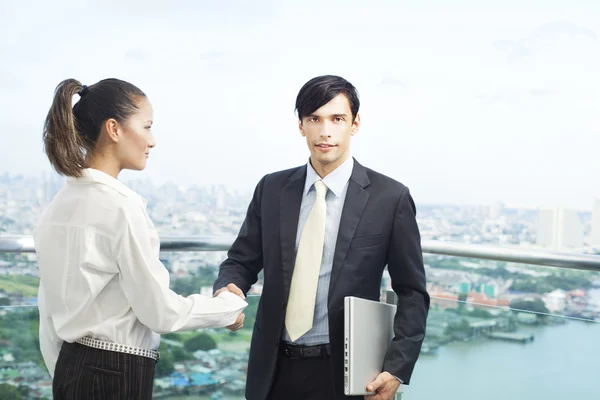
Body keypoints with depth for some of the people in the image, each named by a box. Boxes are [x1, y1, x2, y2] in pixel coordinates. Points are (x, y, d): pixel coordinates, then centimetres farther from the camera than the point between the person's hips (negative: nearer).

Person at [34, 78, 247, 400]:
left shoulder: (59, 205, 5)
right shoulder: (120, 206, -19)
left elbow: (50, 306, 10)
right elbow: (160, 311, -16)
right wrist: (229, 307, -2)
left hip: (71, 366, 8)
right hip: (116, 374, -8)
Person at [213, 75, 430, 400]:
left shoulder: (390, 198, -6)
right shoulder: (271, 189, 3)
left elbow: (412, 293, -3)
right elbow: (241, 260, 9)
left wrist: (397, 369, -12)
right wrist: (227, 289, -14)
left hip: (345, 373, -2)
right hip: (275, 371, 3)